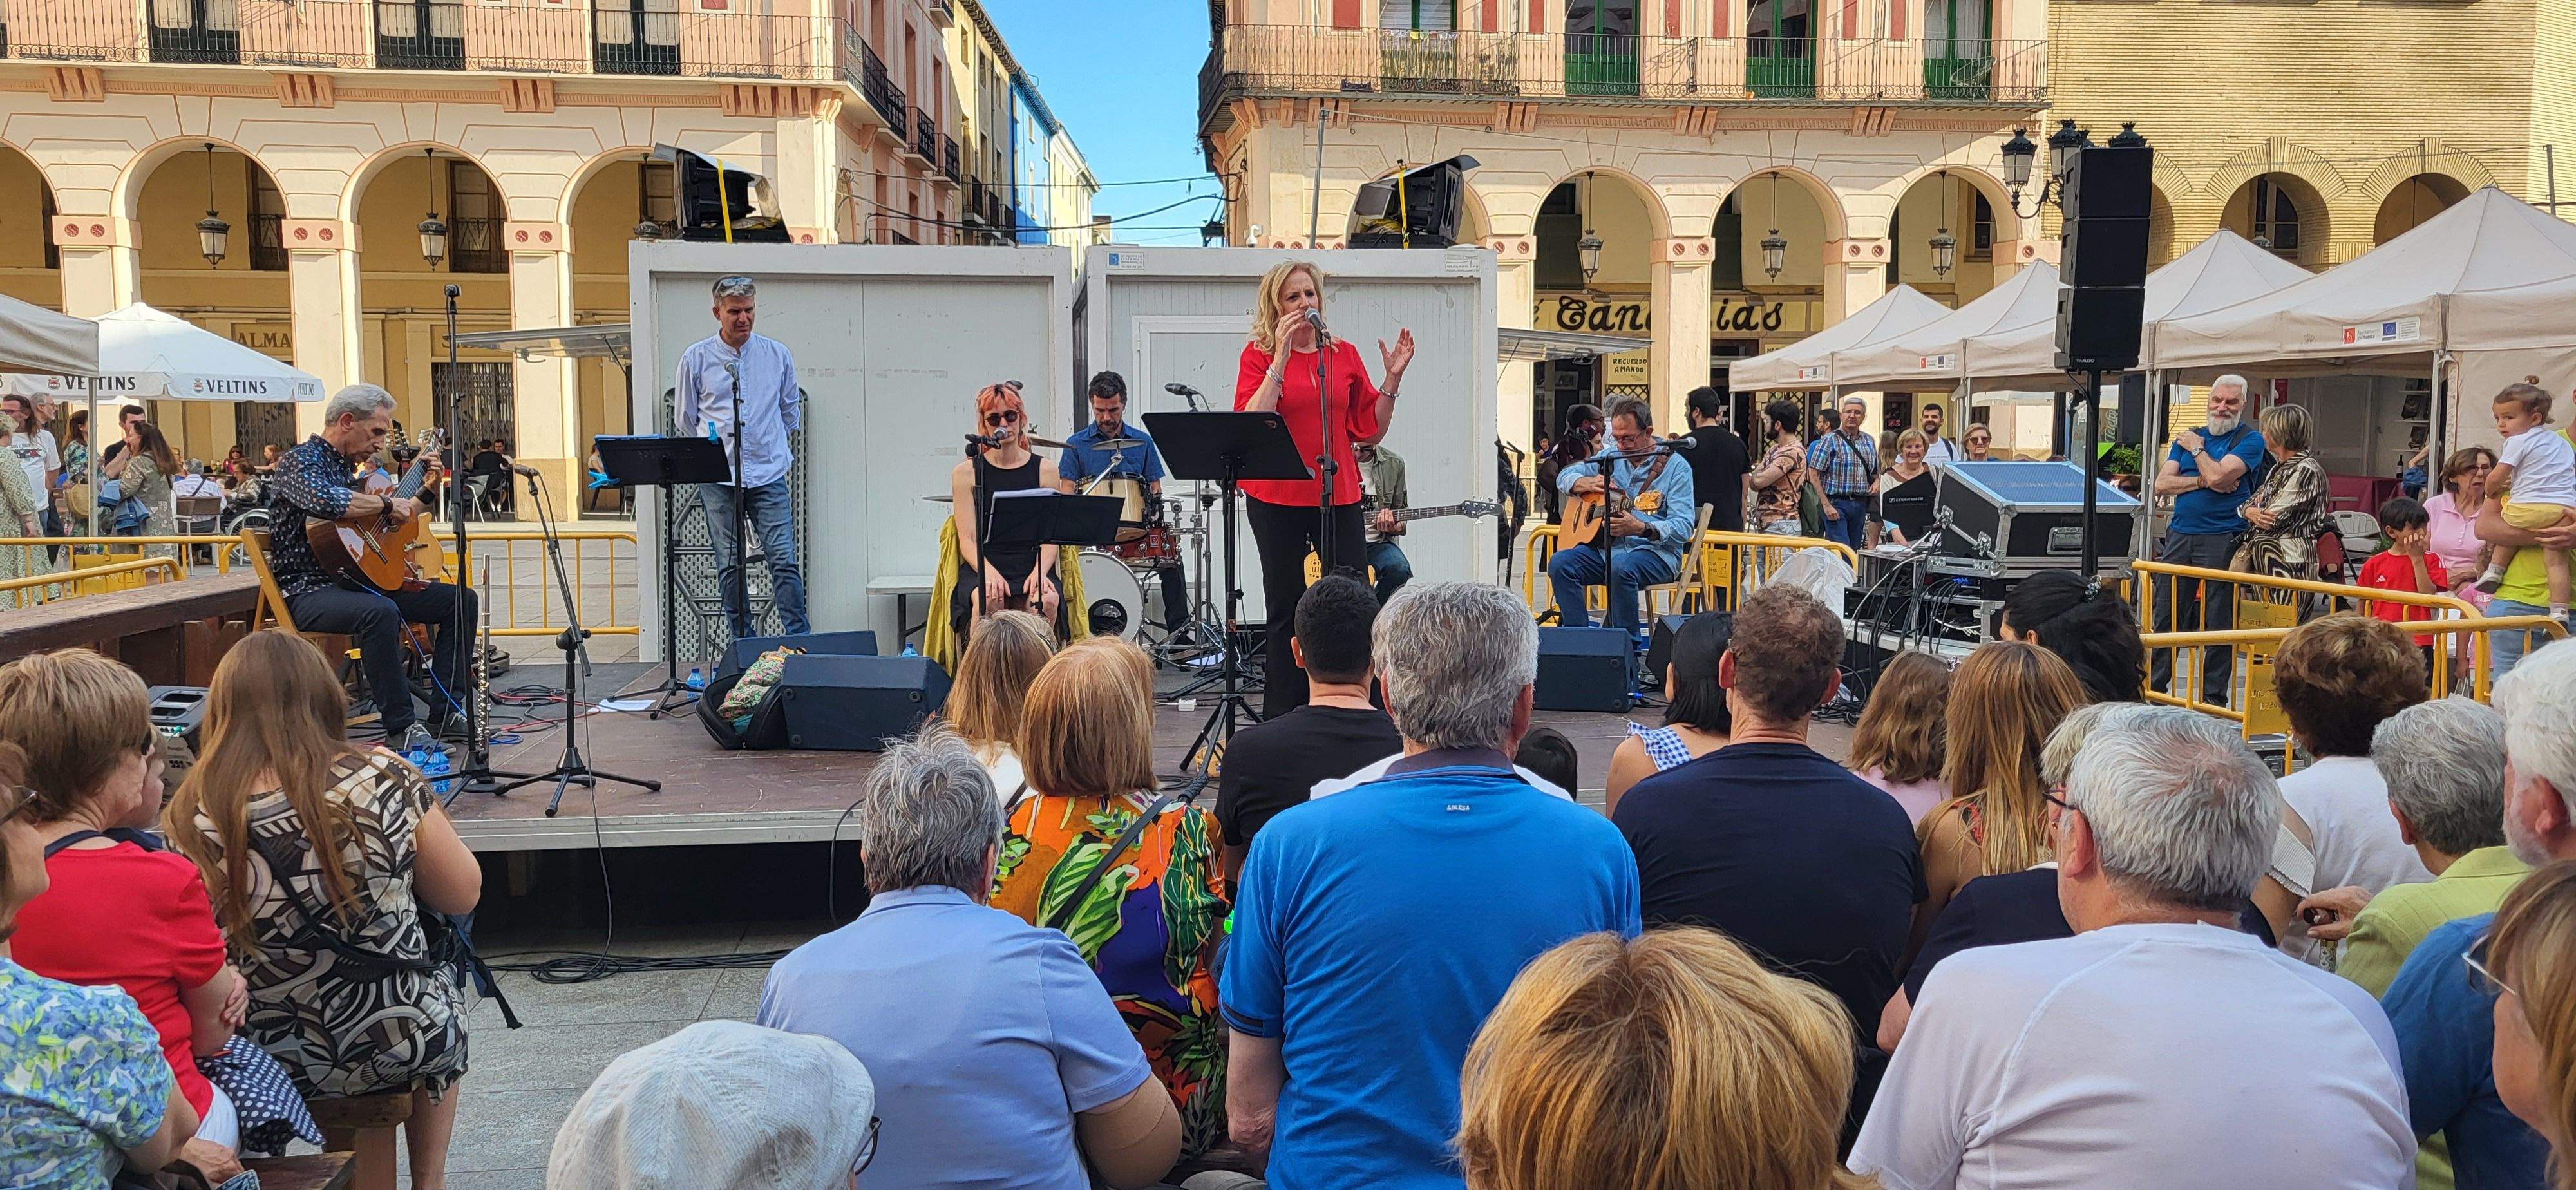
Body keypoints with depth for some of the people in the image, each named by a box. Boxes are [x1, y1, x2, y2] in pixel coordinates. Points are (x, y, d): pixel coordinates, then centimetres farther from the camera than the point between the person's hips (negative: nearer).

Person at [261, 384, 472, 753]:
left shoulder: (349, 467, 18)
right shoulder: (298, 462, -8)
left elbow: (396, 522, 30)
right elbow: (325, 501, -32)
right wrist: (386, 504, -20)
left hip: (358, 580, 9)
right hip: (309, 591, -9)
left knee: (461, 599, 0)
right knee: (380, 612, -39)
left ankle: (446, 712, -4)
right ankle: (401, 726, -31)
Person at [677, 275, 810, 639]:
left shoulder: (778, 355, 9)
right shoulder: (696, 358, 6)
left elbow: (791, 412, 22)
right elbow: (685, 418, 15)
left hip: (769, 475, 0)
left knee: (784, 559, -8)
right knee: (729, 564, 2)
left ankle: (800, 640, -5)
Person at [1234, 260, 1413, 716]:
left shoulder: (1345, 354, 11)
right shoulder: (1259, 354, 1)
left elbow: (1371, 429, 10)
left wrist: (1393, 377, -1)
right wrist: (1280, 358, -15)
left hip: (1339, 494, 3)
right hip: (1278, 498, -2)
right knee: (1287, 611, 4)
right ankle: (1280, 719, 13)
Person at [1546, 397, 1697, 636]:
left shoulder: (1676, 467, -4)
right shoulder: (1612, 457, 14)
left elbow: (1683, 527, -14)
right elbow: (1566, 475, 21)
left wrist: (1642, 529, -32)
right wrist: (1588, 483, -3)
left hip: (1656, 551, -6)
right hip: (1607, 545, 6)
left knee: (1622, 567, -38)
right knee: (1560, 563, -20)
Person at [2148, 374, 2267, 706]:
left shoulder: (2250, 439, 0)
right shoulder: (2189, 437, 16)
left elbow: (2217, 475, -16)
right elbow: (2162, 483, 5)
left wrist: (2196, 448, -1)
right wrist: (2203, 481, -9)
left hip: (2222, 539, -5)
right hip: (2179, 537, 5)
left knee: (2218, 622, -1)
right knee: (2166, 615, 8)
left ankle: (2214, 697, 6)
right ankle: (2155, 686, 16)